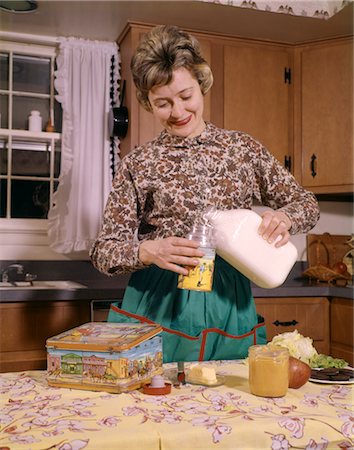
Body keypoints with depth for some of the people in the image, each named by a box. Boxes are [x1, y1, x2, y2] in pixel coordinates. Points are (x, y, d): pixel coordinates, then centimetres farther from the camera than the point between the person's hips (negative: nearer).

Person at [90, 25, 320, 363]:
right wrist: (149, 250, -21)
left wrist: (284, 217, -11)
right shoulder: (138, 164, -1)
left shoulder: (244, 149, 5)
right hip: (157, 308, -1)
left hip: (229, 309, 2)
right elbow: (103, 252, -1)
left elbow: (306, 203, 12)